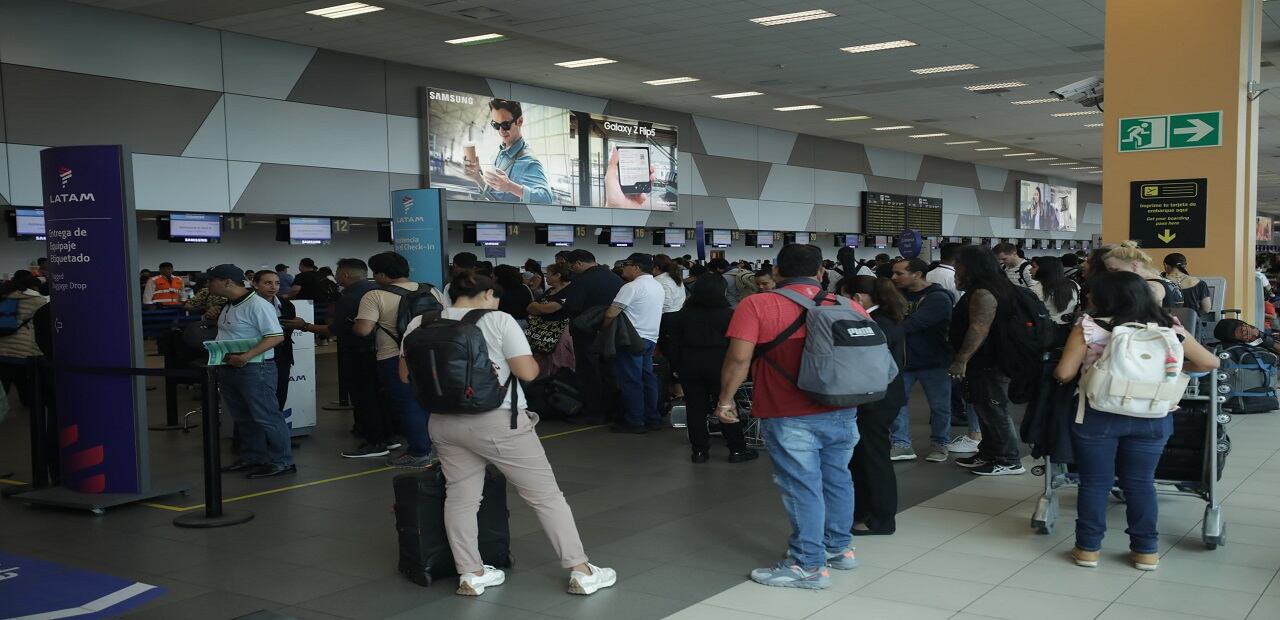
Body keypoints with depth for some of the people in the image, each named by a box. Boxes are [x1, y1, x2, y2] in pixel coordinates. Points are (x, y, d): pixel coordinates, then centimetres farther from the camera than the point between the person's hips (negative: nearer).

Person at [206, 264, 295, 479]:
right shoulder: (229, 306, 13)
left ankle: (282, 462, 0)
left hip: (255, 368, -10)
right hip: (228, 368, 10)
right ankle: (251, 458, 26)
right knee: (243, 418, 16)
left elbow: (276, 336, -23)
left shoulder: (257, 305, -17)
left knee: (265, 417, -5)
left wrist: (246, 357, -28)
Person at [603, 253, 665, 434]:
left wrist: (603, 328, 0)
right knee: (648, 378, 13)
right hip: (651, 338, 9)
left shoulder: (631, 287, -15)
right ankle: (653, 419, 16)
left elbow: (611, 314, -17)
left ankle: (634, 422, -1)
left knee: (631, 381, -3)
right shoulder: (658, 287, 13)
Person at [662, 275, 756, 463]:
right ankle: (737, 450, 10)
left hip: (689, 368, 2)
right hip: (719, 368, -2)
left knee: (695, 408, 7)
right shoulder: (729, 315, -7)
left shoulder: (682, 315, 2)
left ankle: (699, 451, 8)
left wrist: (677, 366, 9)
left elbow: (671, 342, 3)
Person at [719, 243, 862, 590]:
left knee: (802, 488, 1)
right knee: (837, 479, 18)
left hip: (790, 418, -5)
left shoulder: (757, 306, -8)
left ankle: (810, 566, 6)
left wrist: (726, 399, -3)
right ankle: (839, 548, 32)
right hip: (842, 413, 5)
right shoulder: (851, 307, 5)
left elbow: (738, 359, -14)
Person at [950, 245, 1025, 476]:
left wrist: (961, 360, -32)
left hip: (988, 364, -11)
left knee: (994, 412, -4)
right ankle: (988, 454, 28)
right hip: (991, 361, 11)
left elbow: (979, 329, -30)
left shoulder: (982, 293, -20)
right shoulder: (997, 286, 15)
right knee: (988, 411, 18)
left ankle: (1009, 462, 3)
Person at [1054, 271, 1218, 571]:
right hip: (1152, 416, 3)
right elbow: (1210, 362, 8)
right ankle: (1146, 550, 20)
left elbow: (1064, 374, -9)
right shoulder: (1169, 328, 4)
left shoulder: (1088, 328, -6)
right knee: (1141, 483, 15)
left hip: (1097, 416, -2)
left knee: (1095, 482, 9)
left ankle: (1088, 548, 16)